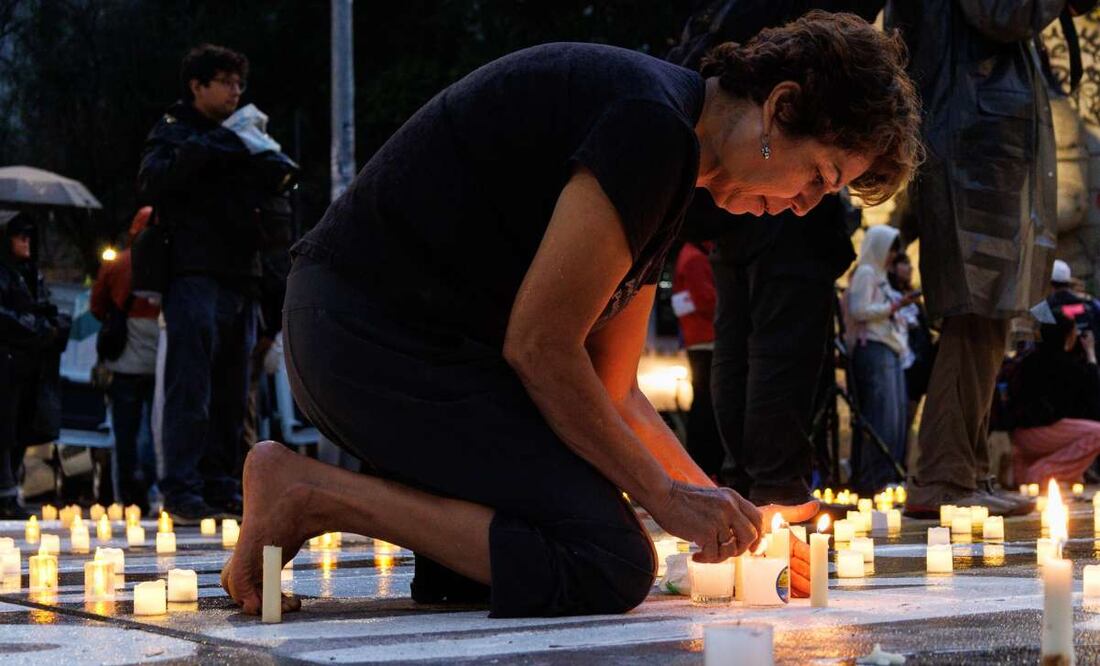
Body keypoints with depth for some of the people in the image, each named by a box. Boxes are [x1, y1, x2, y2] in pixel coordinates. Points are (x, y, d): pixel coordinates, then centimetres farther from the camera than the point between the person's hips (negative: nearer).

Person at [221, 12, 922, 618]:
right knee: (609, 565, -14)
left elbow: (610, 390, 19)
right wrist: (666, 496, -9)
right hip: (380, 334, -11)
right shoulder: (653, 126, -16)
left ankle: (311, 498, 8)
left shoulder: (670, 161, 17)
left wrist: (728, 518, 11)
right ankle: (312, 494, -12)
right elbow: (541, 347, -18)